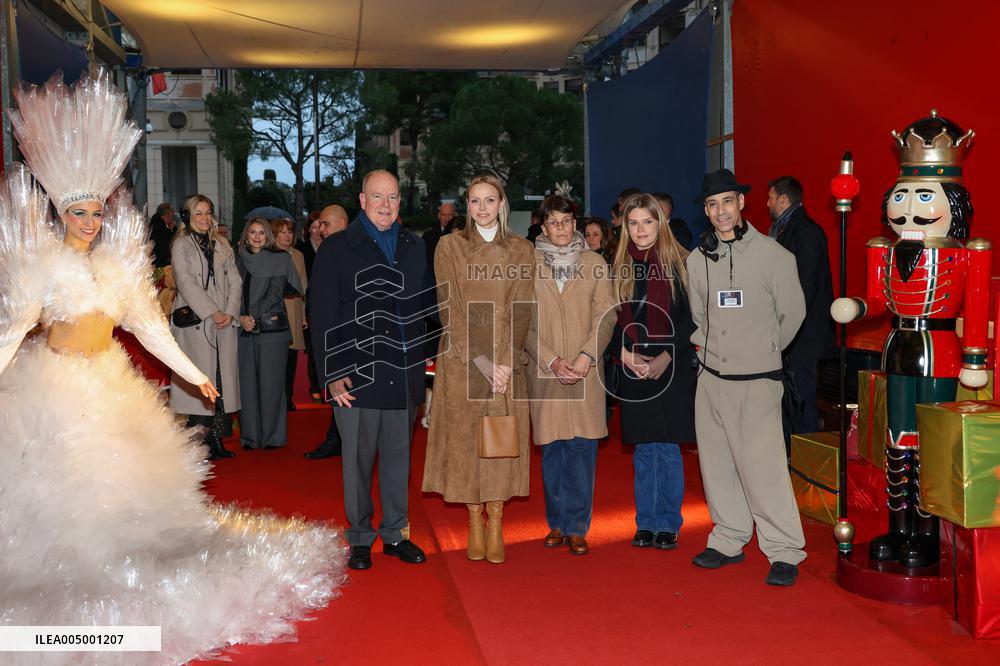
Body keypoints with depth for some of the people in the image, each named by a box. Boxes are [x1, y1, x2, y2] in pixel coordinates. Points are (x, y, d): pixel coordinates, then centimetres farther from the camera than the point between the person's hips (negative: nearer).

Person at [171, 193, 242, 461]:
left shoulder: (222, 246, 17)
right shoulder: (181, 245, 4)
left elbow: (235, 281, 12)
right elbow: (186, 282, -7)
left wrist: (230, 313, -3)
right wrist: (213, 313, -12)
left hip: (225, 323, 4)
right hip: (195, 322, -4)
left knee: (222, 377, 0)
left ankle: (217, 441, 3)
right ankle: (199, 443, -3)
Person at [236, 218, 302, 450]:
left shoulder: (280, 259, 3)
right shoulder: (239, 261, 15)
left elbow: (275, 292, -5)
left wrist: (253, 316, -10)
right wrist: (241, 316, -7)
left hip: (272, 328, -3)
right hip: (245, 331, 3)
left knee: (271, 382, -4)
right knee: (248, 382, 2)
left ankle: (273, 436, 4)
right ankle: (250, 436, 9)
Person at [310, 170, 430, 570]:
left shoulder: (414, 248, 12)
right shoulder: (336, 249, 0)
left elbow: (427, 303, 17)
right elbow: (322, 317, -3)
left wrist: (427, 358, 7)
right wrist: (332, 374, -9)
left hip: (404, 374, 3)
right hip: (357, 376, -3)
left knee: (398, 456, 11)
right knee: (358, 459, 5)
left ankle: (395, 534, 25)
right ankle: (360, 538, 19)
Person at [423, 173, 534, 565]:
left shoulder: (521, 251, 6)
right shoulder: (449, 246, 2)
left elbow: (521, 312, 0)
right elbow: (450, 308, -5)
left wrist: (506, 362, -13)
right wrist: (479, 360, -13)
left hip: (507, 362, 1)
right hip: (461, 360, -1)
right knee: (465, 439, 1)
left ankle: (496, 527, 11)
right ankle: (475, 525, 13)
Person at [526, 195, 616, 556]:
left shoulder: (595, 263, 6)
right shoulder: (530, 264, 4)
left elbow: (606, 315, 2)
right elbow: (524, 321, 0)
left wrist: (586, 356, -11)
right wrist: (551, 360, -9)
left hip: (585, 370, 0)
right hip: (544, 370, 0)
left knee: (582, 446, -1)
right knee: (552, 448, 6)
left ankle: (576, 526, 8)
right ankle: (557, 523, 18)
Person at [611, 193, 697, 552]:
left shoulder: (680, 264, -2)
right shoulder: (620, 267, 7)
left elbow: (691, 318, -5)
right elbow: (611, 320, 6)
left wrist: (666, 357, -14)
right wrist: (625, 353, -9)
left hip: (672, 369, -3)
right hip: (633, 371, 3)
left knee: (668, 448, 1)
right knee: (643, 451, 9)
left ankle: (668, 525, 14)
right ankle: (646, 524, 19)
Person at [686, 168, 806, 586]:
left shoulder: (772, 254, -6)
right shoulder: (697, 260, 7)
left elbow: (793, 313, 5)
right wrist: (708, 349, 14)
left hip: (757, 379, -5)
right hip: (711, 377, 5)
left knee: (763, 465, -8)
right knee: (717, 463, 11)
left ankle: (784, 552, 4)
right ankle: (729, 540, 25)